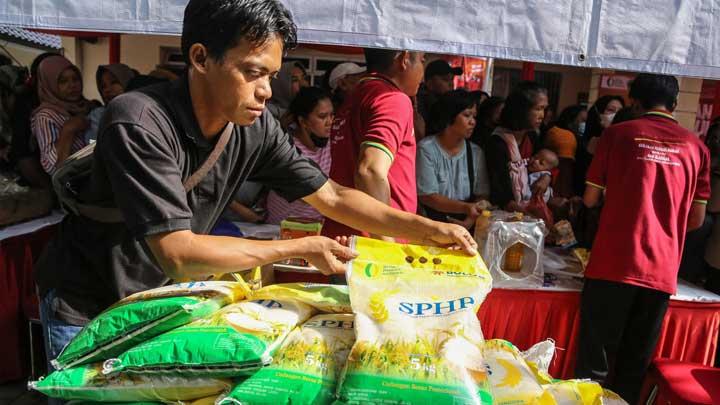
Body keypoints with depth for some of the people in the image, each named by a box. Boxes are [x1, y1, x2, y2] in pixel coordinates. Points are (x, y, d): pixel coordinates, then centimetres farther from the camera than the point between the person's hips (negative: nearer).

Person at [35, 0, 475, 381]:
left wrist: (430, 230, -16)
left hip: (161, 295, 5)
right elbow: (177, 255, -34)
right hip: (87, 310, -4)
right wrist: (299, 249, -29)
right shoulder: (138, 123, -32)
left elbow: (332, 196, -9)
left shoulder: (255, 126, -15)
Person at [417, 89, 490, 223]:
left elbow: (482, 195, 4)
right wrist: (465, 207, -22)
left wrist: (471, 219, -16)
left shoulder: (476, 152, 8)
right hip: (433, 222, -4)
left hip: (467, 224, 4)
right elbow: (427, 197, -11)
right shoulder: (426, 149, -7)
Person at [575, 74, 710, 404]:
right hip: (662, 270, 3)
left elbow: (590, 199, 3)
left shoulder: (618, 133, 0)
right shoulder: (696, 146, 8)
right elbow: (696, 219, 10)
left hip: (614, 262, -3)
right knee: (635, 362, 13)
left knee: (595, 355, 6)